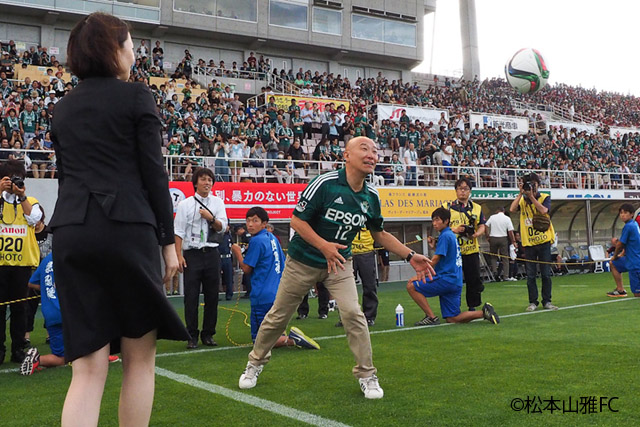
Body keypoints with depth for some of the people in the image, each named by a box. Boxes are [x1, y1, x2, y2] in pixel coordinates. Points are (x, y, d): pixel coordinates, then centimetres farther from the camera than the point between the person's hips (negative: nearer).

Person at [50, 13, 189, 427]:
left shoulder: (63, 107, 18)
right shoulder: (136, 96, 1)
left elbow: (66, 175, 20)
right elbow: (154, 174, -4)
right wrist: (168, 240, 0)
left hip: (70, 231, 5)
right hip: (126, 229, -5)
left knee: (88, 367, 6)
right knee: (139, 358, 8)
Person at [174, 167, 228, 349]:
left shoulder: (217, 202, 11)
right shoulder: (185, 204, 3)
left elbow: (222, 226, 4)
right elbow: (178, 232, -1)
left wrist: (211, 218, -16)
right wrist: (179, 256, -9)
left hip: (211, 253, 3)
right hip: (192, 253, -3)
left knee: (212, 295, 5)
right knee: (191, 296, -2)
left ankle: (208, 334, 16)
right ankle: (192, 336, 6)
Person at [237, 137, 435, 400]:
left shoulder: (371, 196, -4)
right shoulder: (325, 183, -21)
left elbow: (379, 234, 10)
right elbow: (297, 220, -18)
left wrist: (410, 256, 3)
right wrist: (324, 245, -30)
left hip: (339, 263, 3)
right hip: (303, 261, -3)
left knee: (353, 313, -15)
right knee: (278, 316, 8)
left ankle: (366, 375, 2)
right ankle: (255, 363, 33)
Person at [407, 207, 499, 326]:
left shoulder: (445, 236, -10)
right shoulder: (452, 235, 18)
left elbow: (435, 260, -15)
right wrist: (434, 246, 18)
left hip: (446, 279, -9)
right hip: (456, 282, 10)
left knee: (411, 286, -8)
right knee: (452, 319, 11)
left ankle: (431, 317, -8)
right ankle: (484, 312, 4)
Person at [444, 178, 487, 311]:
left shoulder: (477, 208, 14)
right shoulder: (448, 207, 6)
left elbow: (482, 227, 11)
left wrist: (476, 234, -12)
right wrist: (455, 230, -17)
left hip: (472, 250, 2)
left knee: (474, 279, 3)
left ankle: (473, 307, 16)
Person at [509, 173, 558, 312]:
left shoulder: (545, 197, 3)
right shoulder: (522, 200, 7)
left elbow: (543, 210, -16)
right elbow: (512, 209, -13)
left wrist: (531, 196, -16)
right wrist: (521, 193, -12)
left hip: (544, 241, -1)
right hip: (528, 243, 1)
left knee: (546, 274, 4)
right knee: (530, 275, 3)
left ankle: (547, 301, 14)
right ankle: (533, 302, 12)